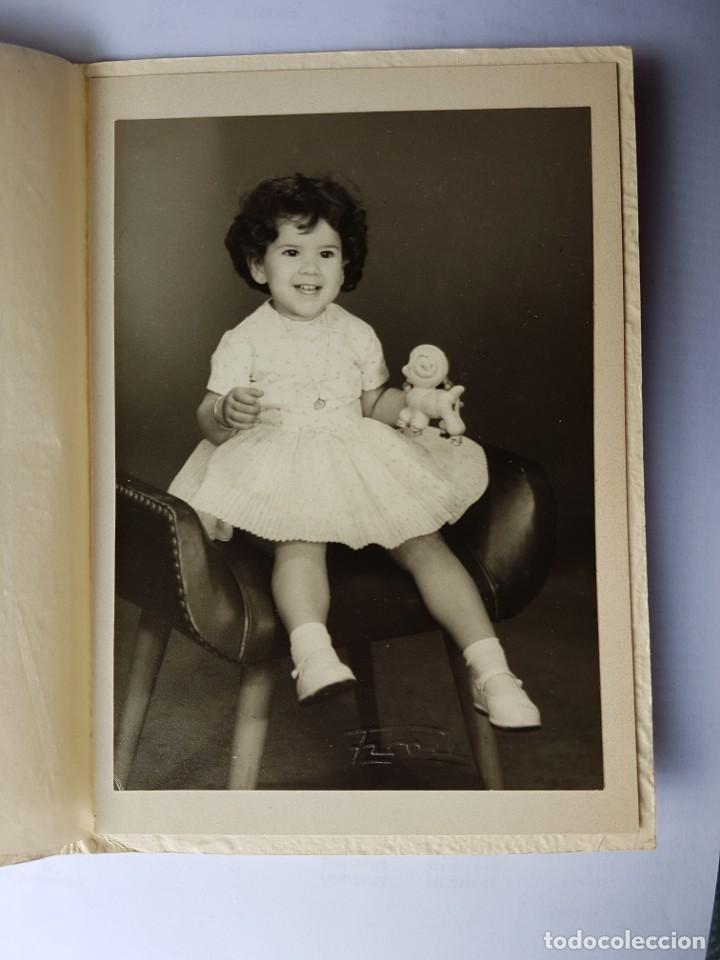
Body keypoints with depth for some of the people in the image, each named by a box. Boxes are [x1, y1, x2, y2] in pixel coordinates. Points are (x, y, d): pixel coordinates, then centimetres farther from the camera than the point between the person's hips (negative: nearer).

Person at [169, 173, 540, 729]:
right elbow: (209, 421, -1)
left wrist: (417, 398, -1)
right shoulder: (245, 341, 3)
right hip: (283, 472, -2)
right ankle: (312, 653, -50)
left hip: (363, 466, 3)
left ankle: (490, 669, -16)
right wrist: (228, 414, -25)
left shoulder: (357, 335, 13)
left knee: (424, 542, -15)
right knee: (301, 542, -35)